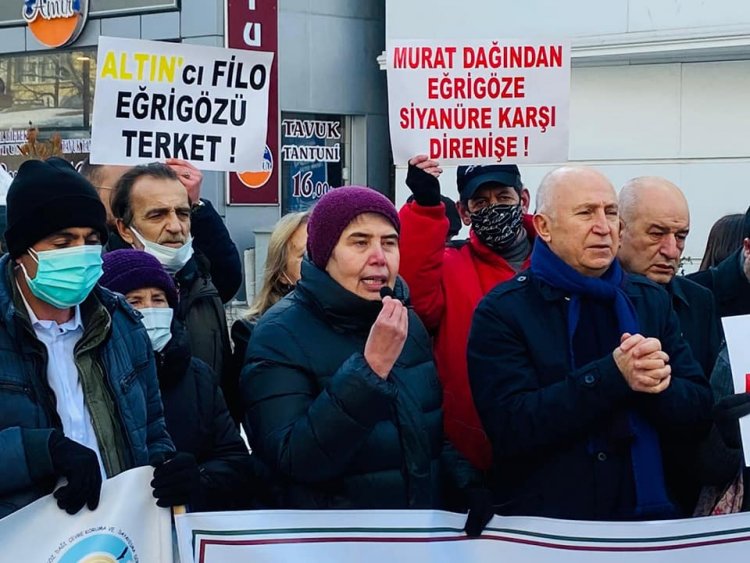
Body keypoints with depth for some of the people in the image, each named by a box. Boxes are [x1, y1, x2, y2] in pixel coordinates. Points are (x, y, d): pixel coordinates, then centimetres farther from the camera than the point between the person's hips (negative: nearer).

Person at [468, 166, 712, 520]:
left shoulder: (652, 300, 13)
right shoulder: (502, 312, 0)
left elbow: (698, 413, 10)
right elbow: (510, 428, -11)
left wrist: (656, 384, -11)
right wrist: (613, 376, -17)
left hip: (646, 514, 3)